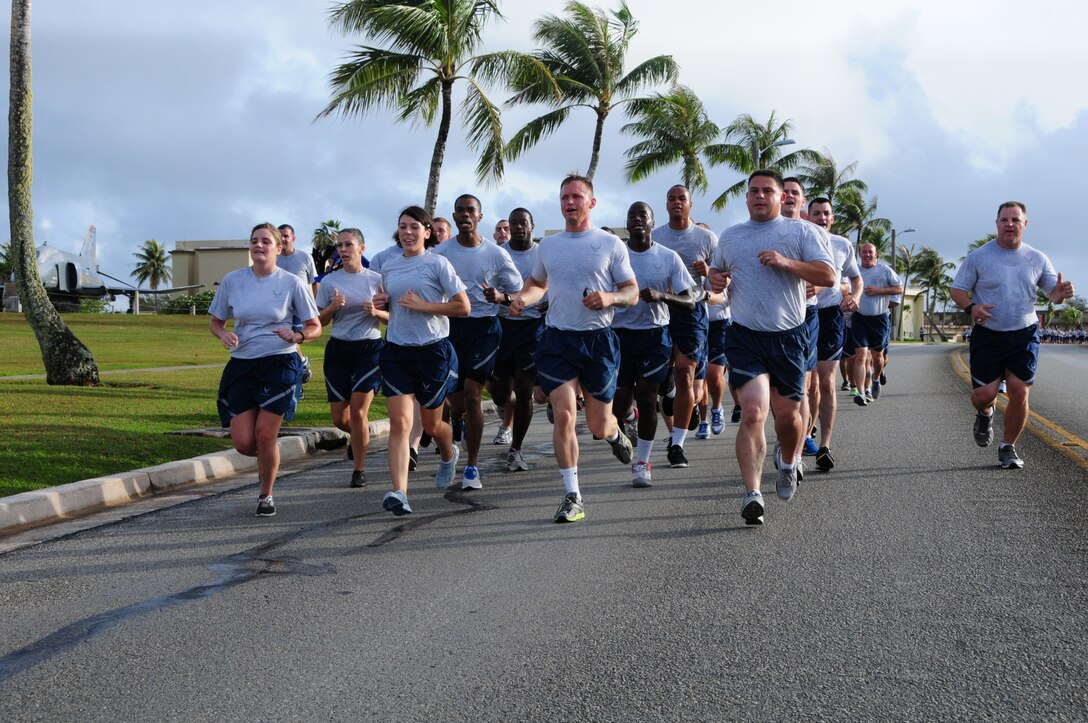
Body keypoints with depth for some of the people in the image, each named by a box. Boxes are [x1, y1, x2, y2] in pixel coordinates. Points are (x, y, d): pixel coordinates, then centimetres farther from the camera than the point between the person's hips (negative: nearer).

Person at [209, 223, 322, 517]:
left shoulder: (292, 283, -1)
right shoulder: (232, 280, 4)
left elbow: (315, 327, 4)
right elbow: (215, 321, 14)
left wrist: (296, 336, -18)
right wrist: (223, 334, -9)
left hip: (280, 363, -2)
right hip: (241, 364, 3)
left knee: (265, 435, -9)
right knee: (243, 442, -5)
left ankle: (266, 495, 16)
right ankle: (268, 458, 32)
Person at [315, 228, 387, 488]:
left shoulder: (376, 280, 0)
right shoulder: (329, 281, 4)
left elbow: (392, 317, 5)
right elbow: (319, 321, 6)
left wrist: (376, 312, -15)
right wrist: (333, 307, -13)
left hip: (370, 348, -2)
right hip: (338, 349, 3)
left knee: (358, 411, -10)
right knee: (340, 419, 3)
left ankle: (359, 469, 5)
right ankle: (362, 436, 37)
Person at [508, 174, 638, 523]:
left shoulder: (611, 244, 0)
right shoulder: (548, 245, 11)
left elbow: (633, 293, 1)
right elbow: (536, 282, 28)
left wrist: (610, 298, -20)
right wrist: (521, 298, 6)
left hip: (598, 339, -2)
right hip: (557, 339, 2)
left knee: (598, 425, 5)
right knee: (563, 416, -11)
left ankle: (615, 434, 45)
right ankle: (573, 496, -3)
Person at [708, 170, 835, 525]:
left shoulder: (801, 231, 2)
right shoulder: (729, 236, 13)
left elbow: (828, 276, -6)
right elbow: (716, 271, 29)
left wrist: (786, 262, -18)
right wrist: (715, 280, 4)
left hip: (789, 336, 0)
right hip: (746, 338, 1)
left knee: (787, 415, 10)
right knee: (753, 412, -15)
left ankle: (788, 463, 42)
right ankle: (752, 494, -13)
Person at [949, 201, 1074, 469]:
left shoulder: (1037, 259, 6)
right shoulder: (978, 257, -2)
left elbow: (1052, 292, 10)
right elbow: (956, 290, 0)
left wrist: (1061, 293, -15)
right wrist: (971, 306, -22)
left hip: (1025, 336, 2)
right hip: (987, 336, -2)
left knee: (1019, 392, -5)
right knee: (984, 394, -7)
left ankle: (1008, 447, 14)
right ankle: (985, 414, 32)